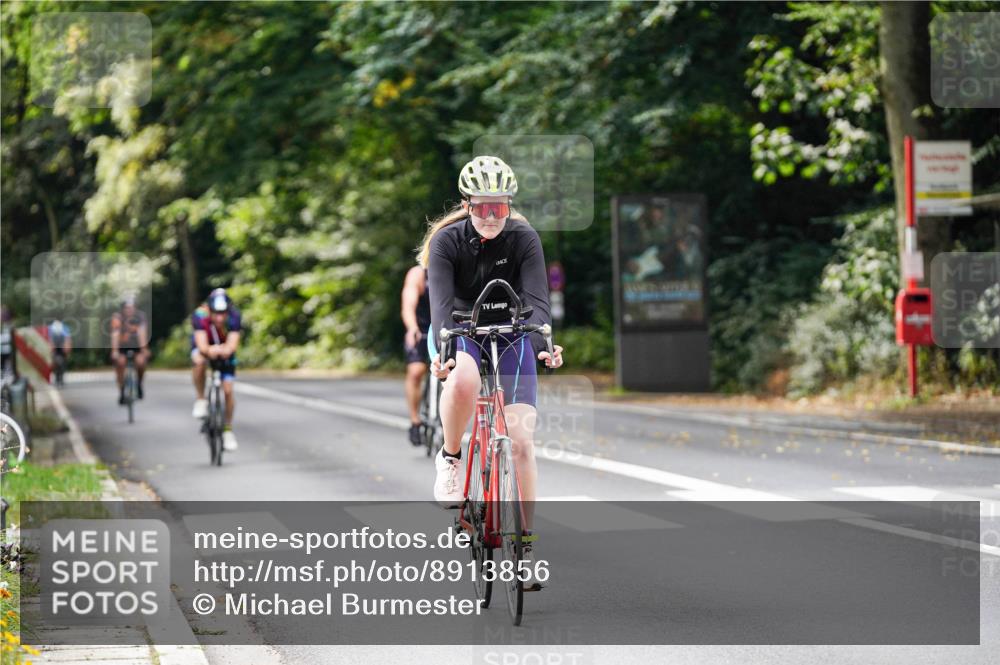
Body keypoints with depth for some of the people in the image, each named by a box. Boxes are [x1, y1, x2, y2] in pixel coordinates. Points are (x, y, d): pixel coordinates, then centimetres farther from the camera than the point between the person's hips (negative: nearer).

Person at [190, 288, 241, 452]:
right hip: (203, 346, -1)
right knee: (200, 362, -36)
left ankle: (228, 430, 13)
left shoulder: (234, 317, -33)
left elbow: (232, 345, -41)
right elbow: (202, 346, -43)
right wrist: (210, 350, -65)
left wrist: (225, 350, -63)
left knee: (228, 390, -6)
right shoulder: (200, 316, -36)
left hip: (225, 348, 1)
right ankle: (200, 400, -14)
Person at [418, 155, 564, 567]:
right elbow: (441, 302, -29)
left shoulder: (524, 239, -14)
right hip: (460, 334, -1)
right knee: (463, 380, -39)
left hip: (510, 335, 1)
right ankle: (450, 459, -12)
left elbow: (537, 299, -24)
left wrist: (543, 343, -44)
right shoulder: (447, 240, -17)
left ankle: (525, 539, 0)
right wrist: (445, 351, -47)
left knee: (521, 438, -11)